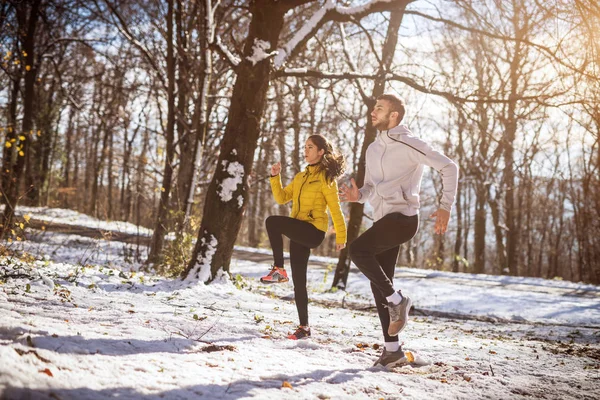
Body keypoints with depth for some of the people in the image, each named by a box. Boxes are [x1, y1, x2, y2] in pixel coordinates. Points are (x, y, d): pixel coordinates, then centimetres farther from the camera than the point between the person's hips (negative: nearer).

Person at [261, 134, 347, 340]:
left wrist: (341, 236, -7)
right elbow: (281, 198, 17)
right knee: (298, 281, 6)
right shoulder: (300, 177, 18)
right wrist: (275, 177, 4)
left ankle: (279, 269, -18)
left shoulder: (326, 177, -4)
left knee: (272, 221, -27)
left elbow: (335, 209, -5)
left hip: (313, 231, -7)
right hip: (299, 233, 7)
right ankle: (304, 327, 13)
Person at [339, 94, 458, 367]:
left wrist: (446, 206, -14)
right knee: (378, 284, 6)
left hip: (402, 218, -8)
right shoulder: (373, 149, 17)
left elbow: (448, 167, -8)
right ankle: (392, 348, 13)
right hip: (383, 220, 8)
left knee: (357, 249, -27)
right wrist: (357, 195, 0)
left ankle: (397, 300, -11)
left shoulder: (408, 144, -7)